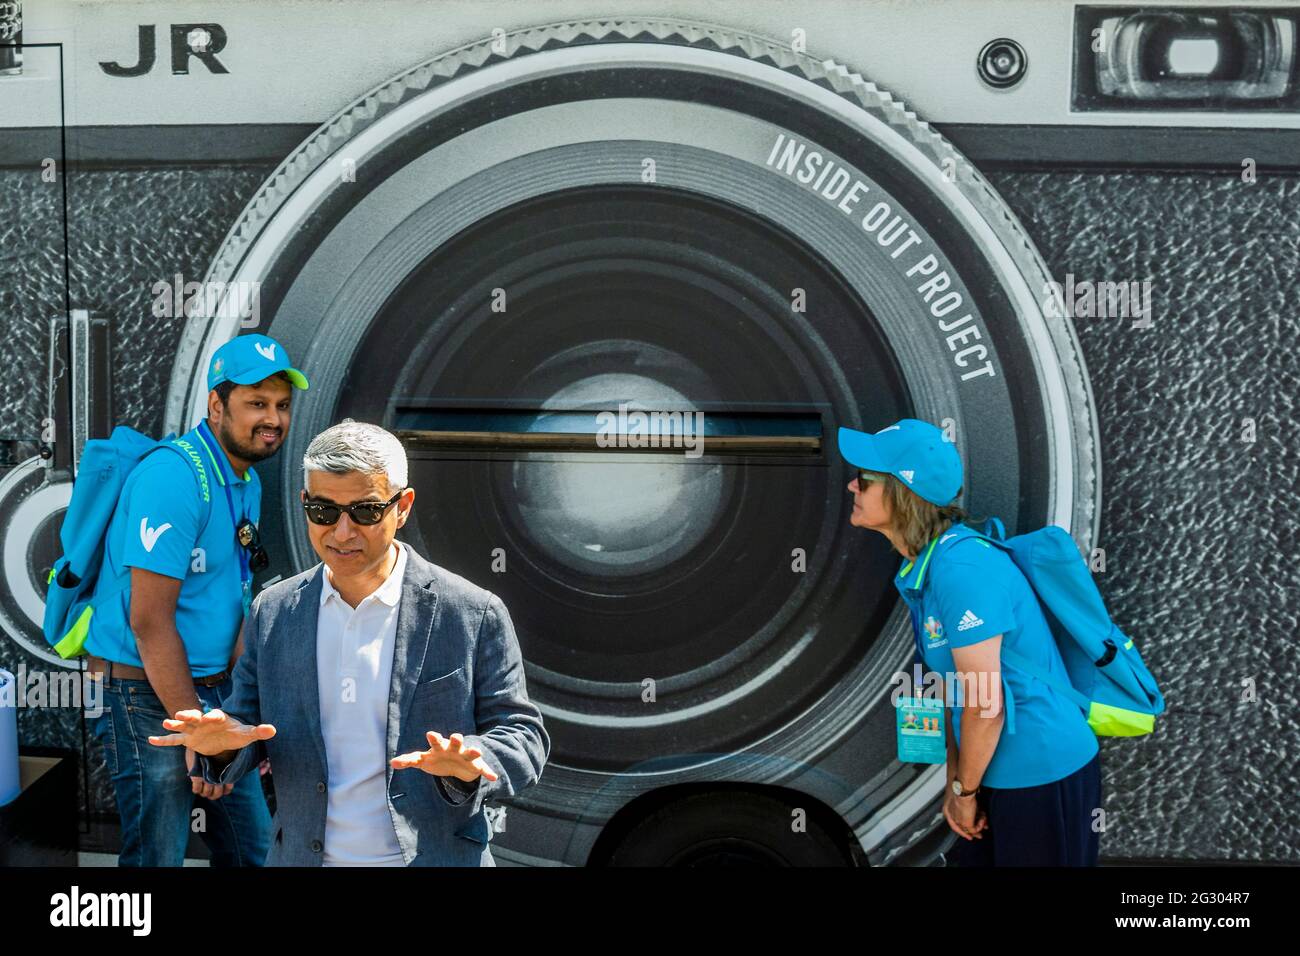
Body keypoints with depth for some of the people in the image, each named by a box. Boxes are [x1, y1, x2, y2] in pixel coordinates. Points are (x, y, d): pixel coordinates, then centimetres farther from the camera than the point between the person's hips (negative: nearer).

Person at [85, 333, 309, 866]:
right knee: (157, 857, 0)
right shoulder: (173, 478, -20)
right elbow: (149, 620, -23)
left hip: (212, 687, 9)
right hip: (146, 695, -9)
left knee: (253, 847, 15)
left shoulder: (249, 483, 10)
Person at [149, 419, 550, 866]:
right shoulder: (271, 614, 7)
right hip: (300, 855, 3)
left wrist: (465, 768, -20)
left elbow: (523, 740, -2)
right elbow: (246, 718, 13)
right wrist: (225, 744, -8)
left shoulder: (474, 614, -4)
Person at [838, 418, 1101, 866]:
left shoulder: (961, 568, -26)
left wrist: (965, 791, -10)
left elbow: (985, 704, -23)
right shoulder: (922, 565, 2)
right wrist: (954, 783, 8)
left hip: (1045, 774, -8)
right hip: (1002, 774, 8)